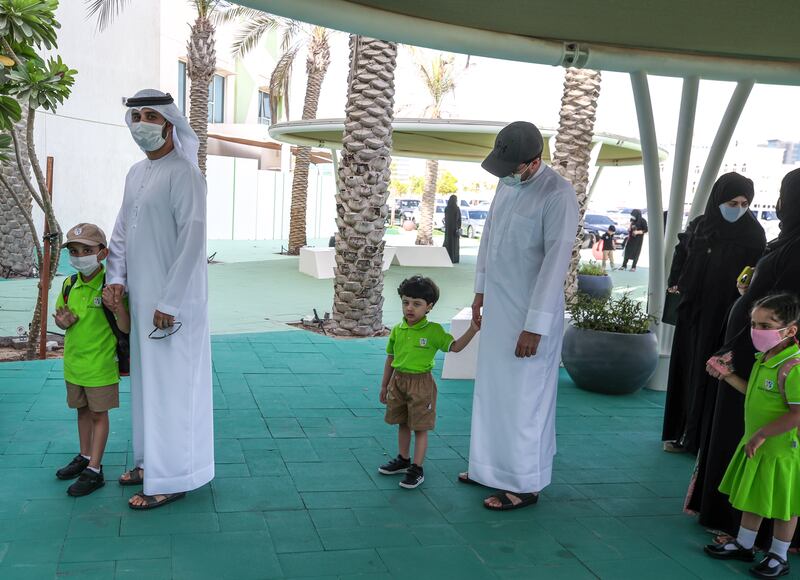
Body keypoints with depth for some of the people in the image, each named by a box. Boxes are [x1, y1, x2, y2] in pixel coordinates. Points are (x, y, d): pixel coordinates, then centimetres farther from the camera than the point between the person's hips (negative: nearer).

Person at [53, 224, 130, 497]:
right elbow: (61, 315, 14)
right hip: (73, 362, 6)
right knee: (82, 410, 20)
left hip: (100, 364, -6)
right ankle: (85, 457, 38)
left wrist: (118, 307, -37)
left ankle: (95, 471, 12)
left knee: (99, 414, 5)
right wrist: (62, 322, -9)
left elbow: (126, 328, -19)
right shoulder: (69, 284, 0)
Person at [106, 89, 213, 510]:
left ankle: (170, 479, 10)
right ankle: (150, 460, 31)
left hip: (173, 298, -8)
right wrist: (116, 276, 4)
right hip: (141, 296, 8)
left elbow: (192, 239, -18)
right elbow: (122, 230, 18)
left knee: (170, 384, -1)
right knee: (146, 380, 16)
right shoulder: (136, 173, 13)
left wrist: (169, 302, -19)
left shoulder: (183, 172, -13)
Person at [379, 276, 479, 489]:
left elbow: (455, 347, -9)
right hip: (398, 381, 4)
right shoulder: (397, 330, 0)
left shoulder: (434, 331, -10)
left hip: (421, 383, -4)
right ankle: (403, 460, 37)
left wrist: (472, 330, -23)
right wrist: (384, 385, 14)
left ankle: (417, 469, 16)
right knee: (402, 424, 19)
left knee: (420, 428, 4)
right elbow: (390, 358, 9)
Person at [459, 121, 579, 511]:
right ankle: (491, 467, 33)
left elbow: (556, 262, -20)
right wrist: (480, 290, 19)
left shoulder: (557, 195, -18)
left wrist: (534, 326, -21)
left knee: (524, 398, 2)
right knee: (491, 390, 17)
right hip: (497, 305, 8)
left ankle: (524, 484, 17)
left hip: (530, 313, -8)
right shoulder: (506, 183, 6)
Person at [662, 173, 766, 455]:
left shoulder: (754, 235, -5)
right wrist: (675, 282, 8)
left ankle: (702, 438, 8)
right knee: (686, 369, 10)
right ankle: (681, 432, 22)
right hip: (693, 310, 4)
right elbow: (681, 254, 20)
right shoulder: (699, 226, 3)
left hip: (725, 315, -4)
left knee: (711, 374, -1)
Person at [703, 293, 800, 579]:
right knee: (752, 497, 22)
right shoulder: (763, 359, 3)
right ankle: (744, 545, 39)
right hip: (755, 444, 9)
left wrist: (762, 434, -23)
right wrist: (728, 375, 9)